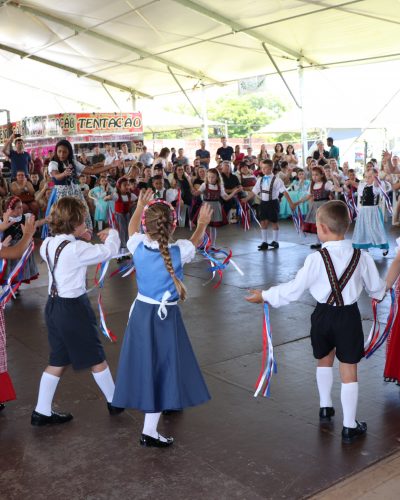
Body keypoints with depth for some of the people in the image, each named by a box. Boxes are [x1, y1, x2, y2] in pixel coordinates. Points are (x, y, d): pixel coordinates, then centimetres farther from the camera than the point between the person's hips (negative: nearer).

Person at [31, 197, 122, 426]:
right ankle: (115, 401, 31)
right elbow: (110, 250, -17)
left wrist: (78, 239, 9)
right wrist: (112, 233, 2)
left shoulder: (48, 244, 0)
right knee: (96, 357, 12)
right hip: (74, 308, -7)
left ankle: (42, 411, 22)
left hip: (54, 305, 8)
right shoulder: (76, 249, -23)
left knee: (58, 361, 18)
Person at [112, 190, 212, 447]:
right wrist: (203, 223, 27)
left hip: (141, 311, 5)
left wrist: (139, 206, 30)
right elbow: (195, 241, 8)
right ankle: (149, 432, 7)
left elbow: (132, 228, 16)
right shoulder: (178, 252, -16)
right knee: (161, 368, 3)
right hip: (166, 316, -5)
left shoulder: (138, 247, -9)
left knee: (146, 365, 23)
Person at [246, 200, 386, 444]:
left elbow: (294, 289, -13)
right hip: (349, 316, 0)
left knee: (325, 360, 26)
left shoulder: (316, 259, -18)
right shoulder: (362, 257, -10)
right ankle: (350, 426, 15)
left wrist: (265, 295, 0)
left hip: (324, 315, 0)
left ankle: (325, 407, 41)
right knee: (349, 371, 8)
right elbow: (377, 288, 5)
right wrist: (383, 291, 30)